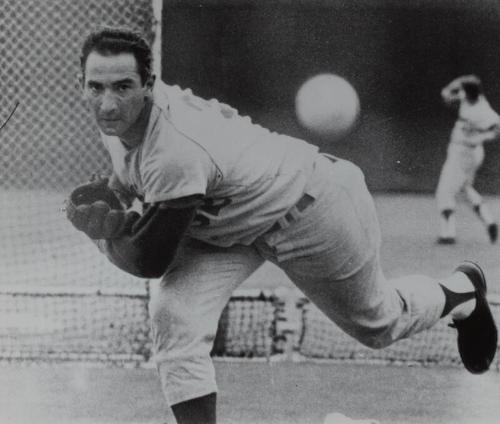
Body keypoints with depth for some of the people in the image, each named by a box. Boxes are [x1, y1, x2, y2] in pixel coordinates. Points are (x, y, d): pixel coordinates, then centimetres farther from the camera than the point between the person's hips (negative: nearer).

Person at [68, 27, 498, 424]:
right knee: (173, 315, -19)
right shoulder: (120, 118, -17)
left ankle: (462, 291, 51)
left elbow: (150, 262, -32)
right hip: (228, 223, 7)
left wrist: (101, 227, -16)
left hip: (309, 207, -7)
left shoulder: (174, 153, -42)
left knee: (378, 324, 19)